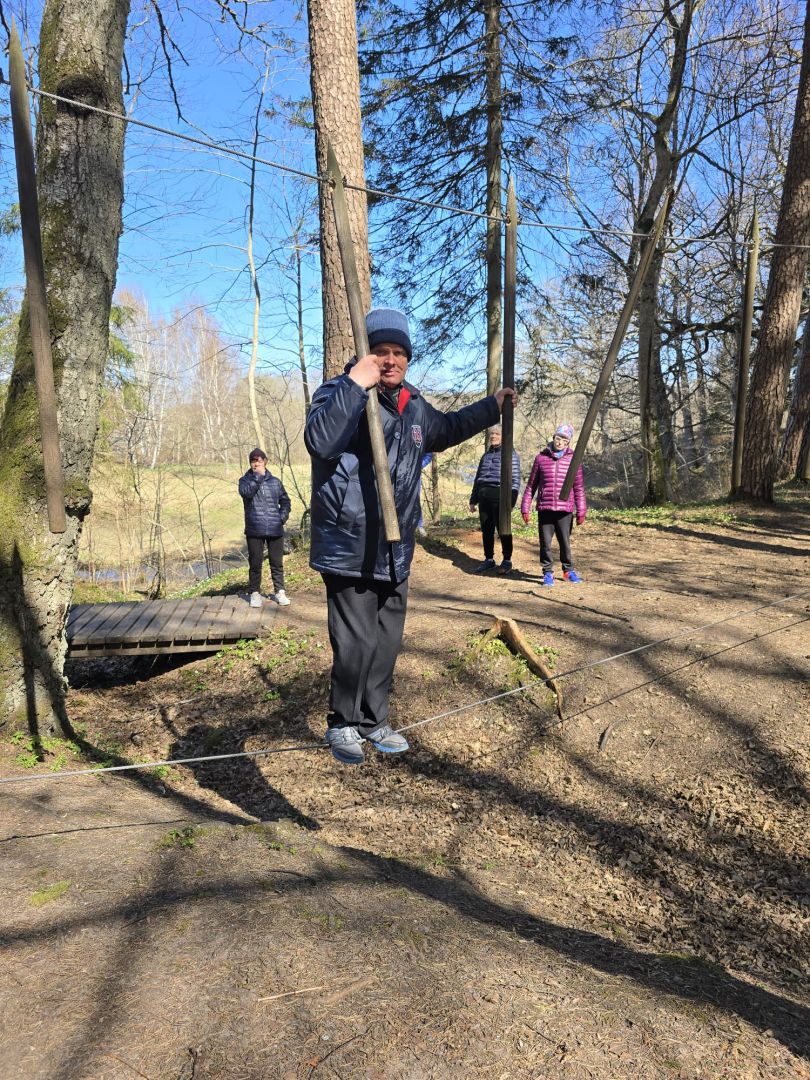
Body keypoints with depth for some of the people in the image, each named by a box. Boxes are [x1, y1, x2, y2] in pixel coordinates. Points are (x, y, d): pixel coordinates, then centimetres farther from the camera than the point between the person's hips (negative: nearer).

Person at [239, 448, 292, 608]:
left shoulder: (275, 481, 8)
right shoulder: (245, 480, 4)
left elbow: (285, 500, 14)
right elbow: (246, 492, -18)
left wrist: (282, 517, -1)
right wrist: (258, 475, -16)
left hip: (275, 529, 1)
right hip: (254, 530, -1)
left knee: (277, 562, 7)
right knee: (255, 563, 5)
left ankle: (279, 591, 18)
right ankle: (255, 593, 17)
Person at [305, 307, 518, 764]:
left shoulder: (414, 408, 12)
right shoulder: (339, 394, -9)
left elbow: (447, 428, 35)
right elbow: (321, 441, -30)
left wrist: (492, 408, 33)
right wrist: (355, 385, -30)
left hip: (395, 554, 7)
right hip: (349, 550, -7)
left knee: (386, 643, 15)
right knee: (356, 643, -5)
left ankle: (374, 721, 32)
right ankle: (344, 724, 18)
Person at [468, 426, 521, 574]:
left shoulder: (510, 454, -2)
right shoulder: (486, 455, 16)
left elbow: (515, 480, -7)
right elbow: (478, 478, 20)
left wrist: (511, 502, -15)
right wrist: (473, 500, 17)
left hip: (500, 498, -6)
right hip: (484, 498, 6)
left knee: (503, 529, 1)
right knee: (486, 530, 10)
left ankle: (507, 560, 13)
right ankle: (489, 559, 21)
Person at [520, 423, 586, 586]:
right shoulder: (541, 457, 5)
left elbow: (579, 487, 6)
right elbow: (531, 485, 10)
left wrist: (581, 511, 4)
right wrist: (525, 507, 7)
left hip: (565, 509, 0)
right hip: (544, 508, 0)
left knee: (565, 542, 9)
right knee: (545, 542, 3)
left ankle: (568, 570, 27)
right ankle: (548, 572, 16)